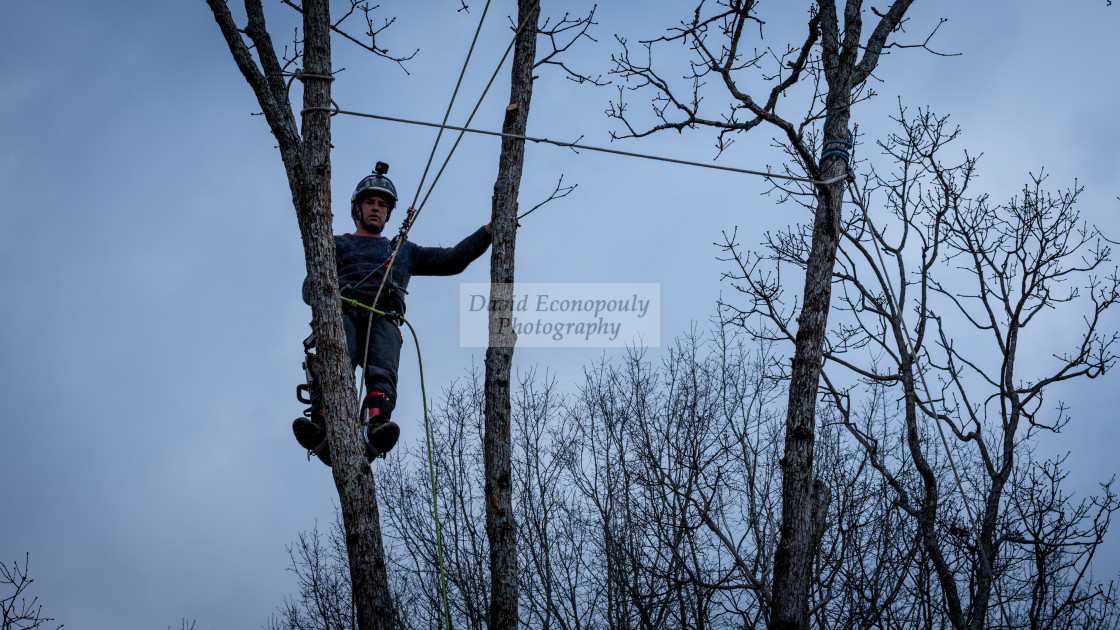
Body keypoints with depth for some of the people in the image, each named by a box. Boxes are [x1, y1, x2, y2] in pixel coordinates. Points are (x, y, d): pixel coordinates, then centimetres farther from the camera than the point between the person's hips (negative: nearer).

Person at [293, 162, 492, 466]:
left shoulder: (403, 251, 40)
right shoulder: (337, 244, 33)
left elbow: (452, 259, 35)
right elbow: (310, 287, 19)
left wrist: (490, 229, 27)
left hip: (383, 320, 1)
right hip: (342, 312, -1)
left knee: (382, 372, -33)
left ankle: (376, 429, -58)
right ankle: (323, 427, -56)